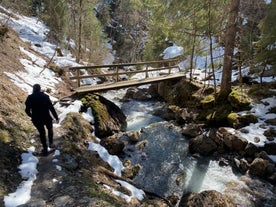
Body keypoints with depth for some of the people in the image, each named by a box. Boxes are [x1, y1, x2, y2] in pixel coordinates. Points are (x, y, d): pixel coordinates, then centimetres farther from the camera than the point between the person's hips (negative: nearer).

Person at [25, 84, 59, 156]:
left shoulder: (30, 98, -7)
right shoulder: (45, 97, -13)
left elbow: (27, 110, -3)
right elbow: (51, 108, -15)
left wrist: (31, 115, 19)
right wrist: (56, 117, -7)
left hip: (36, 119, 2)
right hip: (46, 118, -2)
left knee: (42, 133, 19)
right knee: (50, 129, 29)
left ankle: (45, 149, 24)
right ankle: (51, 143, 26)